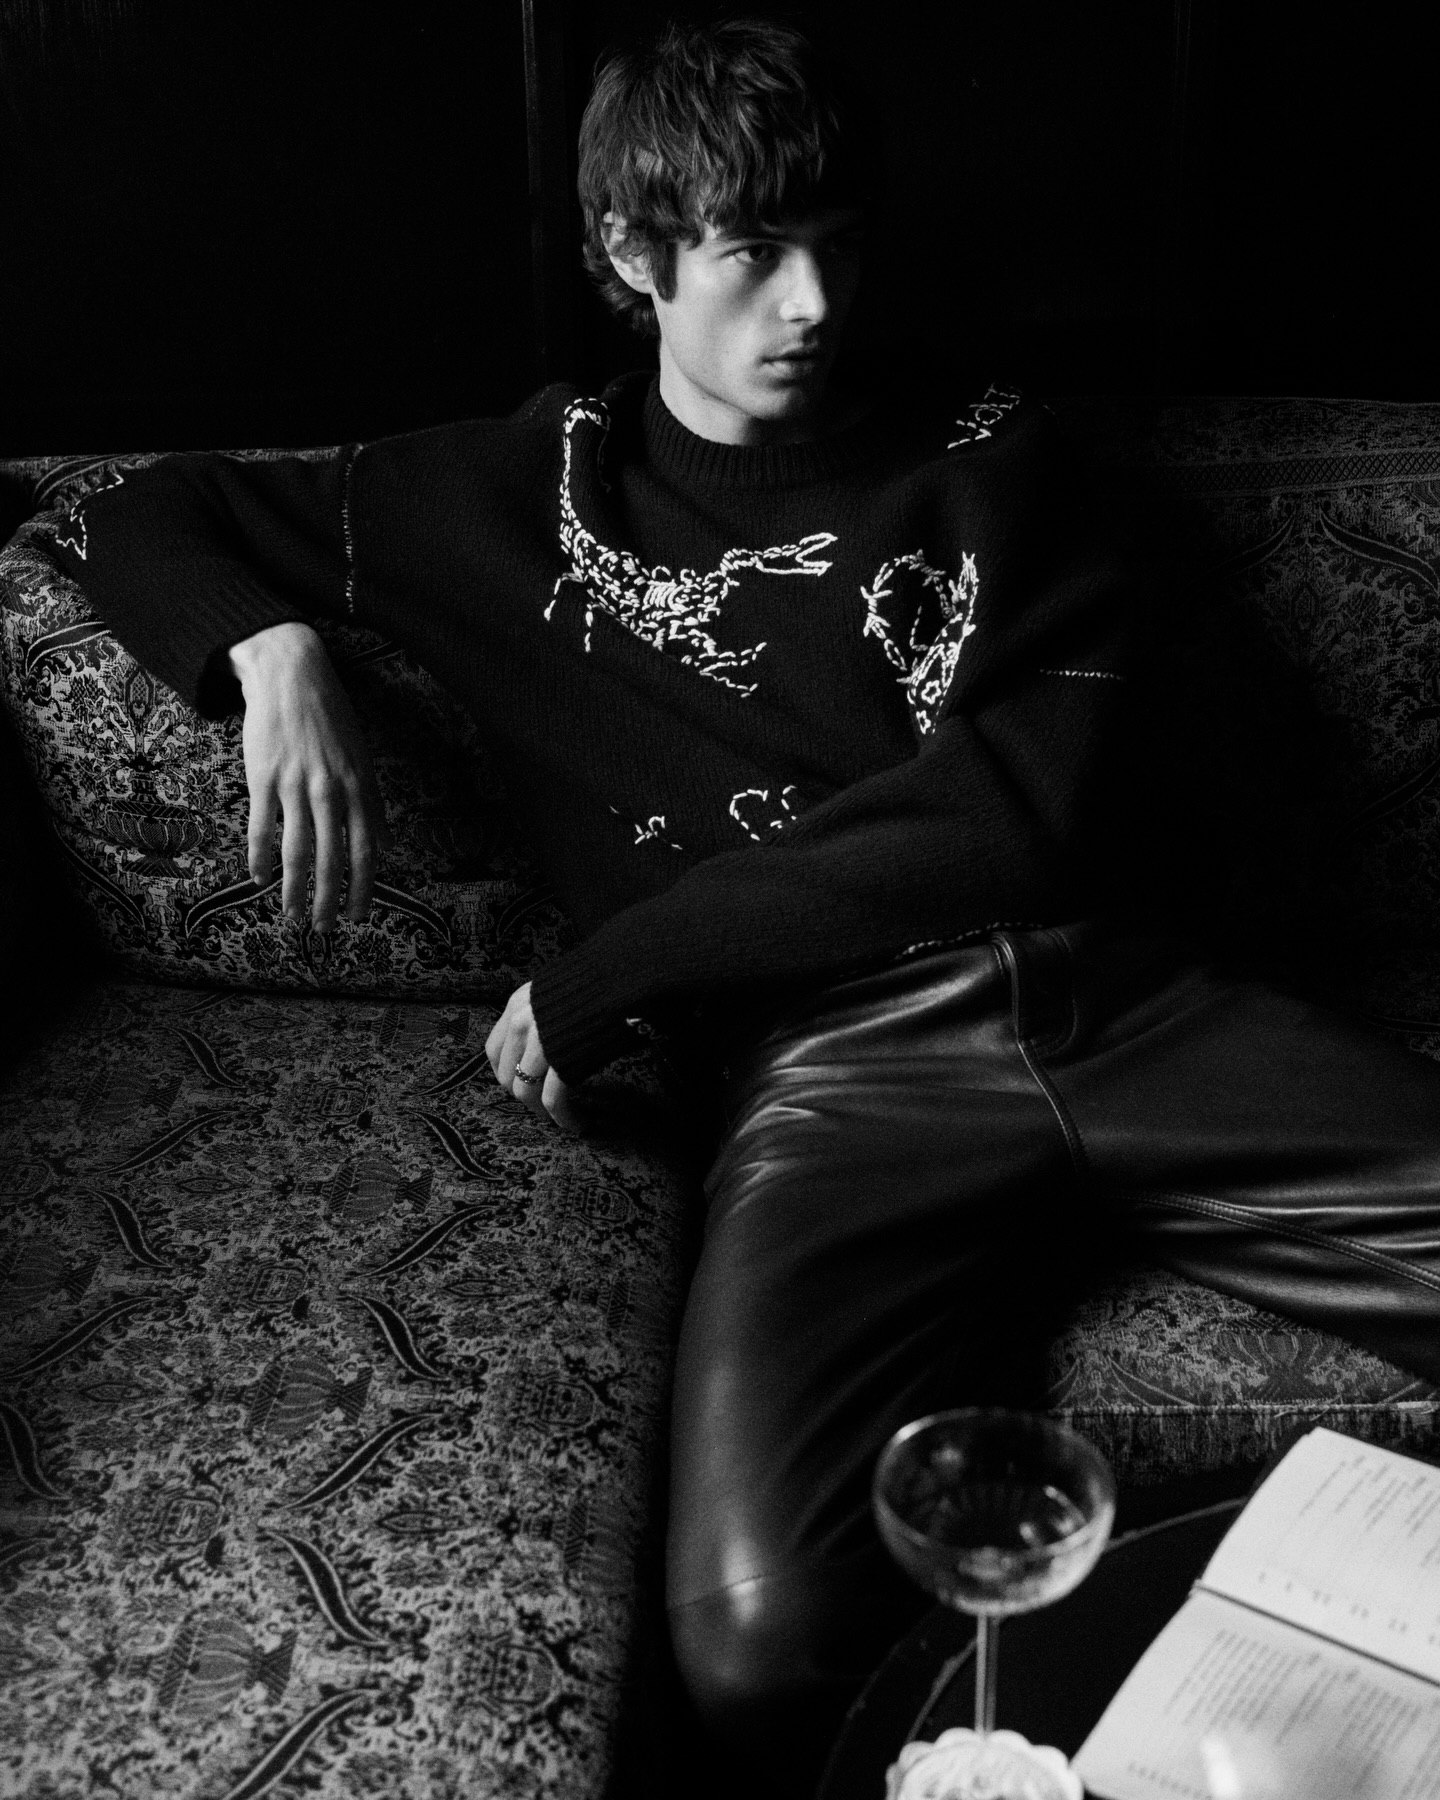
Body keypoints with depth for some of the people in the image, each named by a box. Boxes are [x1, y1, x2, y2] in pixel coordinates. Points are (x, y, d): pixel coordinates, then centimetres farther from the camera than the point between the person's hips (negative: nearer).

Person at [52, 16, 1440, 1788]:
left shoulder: (981, 455, 16)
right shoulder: (530, 492, 17)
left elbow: (1030, 802, 0)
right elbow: (141, 516, 26)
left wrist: (612, 964, -3)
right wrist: (273, 648, 1)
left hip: (1116, 998, 2)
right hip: (834, 1074, -1)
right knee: (764, 1644, -27)